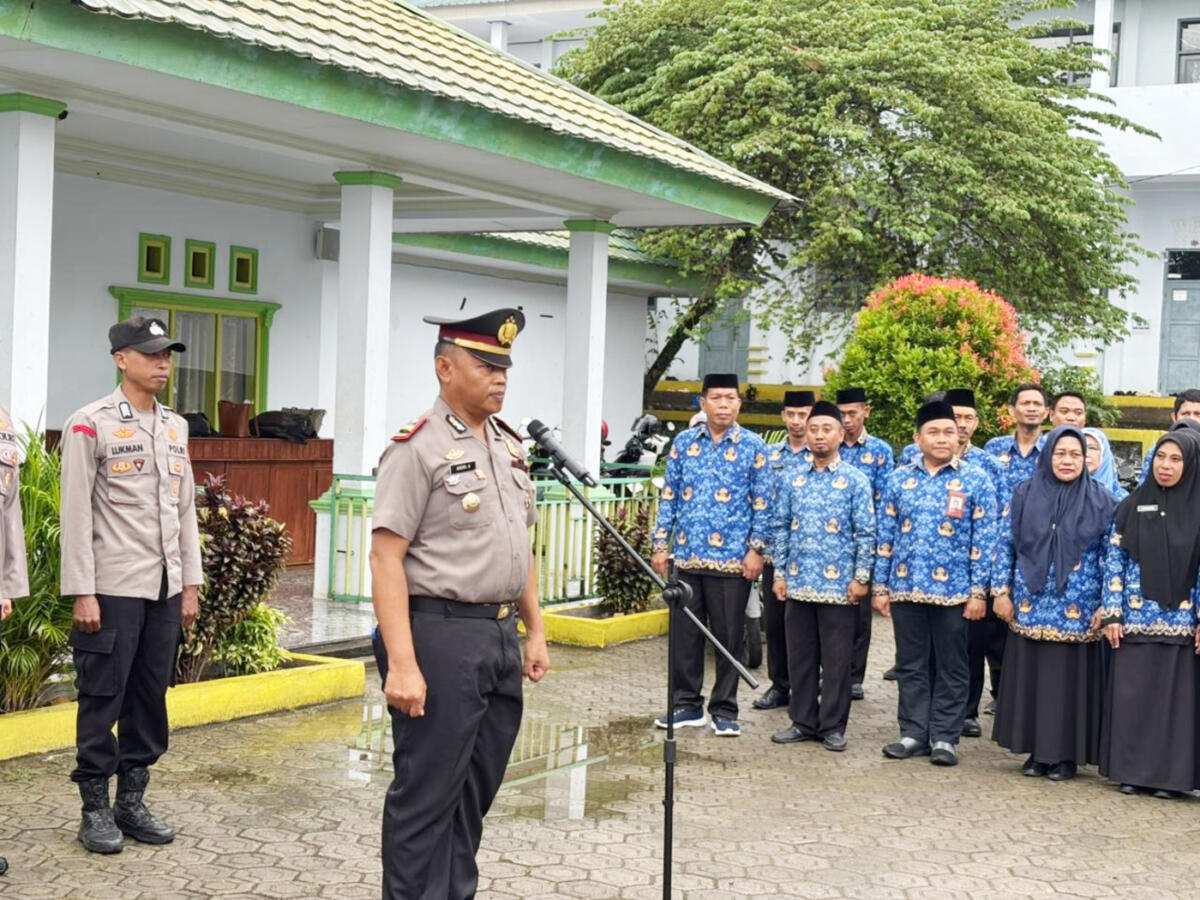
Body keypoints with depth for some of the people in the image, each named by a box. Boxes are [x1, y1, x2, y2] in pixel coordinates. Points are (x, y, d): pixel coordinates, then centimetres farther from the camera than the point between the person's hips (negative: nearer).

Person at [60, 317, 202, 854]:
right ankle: (95, 809, 13)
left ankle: (132, 801, 20)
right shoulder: (90, 425, -6)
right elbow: (76, 515, -10)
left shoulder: (175, 428, 12)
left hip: (165, 588, 6)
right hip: (113, 588, -6)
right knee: (103, 699, 2)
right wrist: (81, 593, -14)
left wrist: (190, 582, 10)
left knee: (151, 698, 9)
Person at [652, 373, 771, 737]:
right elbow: (668, 496, 9)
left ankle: (724, 710, 14)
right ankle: (687, 704, 21)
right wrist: (661, 544, 4)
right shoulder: (684, 442, 7)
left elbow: (762, 502, 0)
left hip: (732, 558, -2)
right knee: (685, 634, 8)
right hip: (688, 555, 2)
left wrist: (756, 549, -6)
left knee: (729, 637, 4)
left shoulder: (753, 446, 0)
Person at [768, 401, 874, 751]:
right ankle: (803, 721, 21)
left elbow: (866, 533, -2)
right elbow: (780, 527, 11)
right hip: (798, 583, 3)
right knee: (800, 656, 10)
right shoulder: (793, 478, 7)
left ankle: (833, 726, 13)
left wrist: (861, 578, -7)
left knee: (836, 660, 3)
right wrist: (779, 573, 6)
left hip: (838, 586, -3)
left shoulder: (855, 480, -1)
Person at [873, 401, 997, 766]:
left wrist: (978, 591, -8)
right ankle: (913, 734, 17)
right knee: (910, 666, 9)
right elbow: (886, 536, 9)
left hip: (953, 591, -2)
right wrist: (880, 586, 5)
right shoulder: (899, 479, 6)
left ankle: (945, 738, 14)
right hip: (905, 588, 3)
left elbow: (984, 540, -3)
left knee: (951, 667, 6)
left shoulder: (976, 481, -1)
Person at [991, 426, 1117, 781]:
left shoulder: (1102, 500, 0)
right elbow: (1004, 544, 7)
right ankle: (1037, 751, 19)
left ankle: (1066, 754, 15)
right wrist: (1001, 592, 1)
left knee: (1070, 679, 3)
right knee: (1030, 677, 7)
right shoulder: (1025, 494, 4)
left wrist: (1107, 606, -6)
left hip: (1077, 612, -2)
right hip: (1029, 608, 2)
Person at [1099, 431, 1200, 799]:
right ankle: (1131, 770, 12)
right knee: (1132, 694, 3)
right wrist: (1111, 614, -2)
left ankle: (1170, 774, 10)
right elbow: (1114, 562, 5)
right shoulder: (1132, 506, 5)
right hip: (1135, 620, 1)